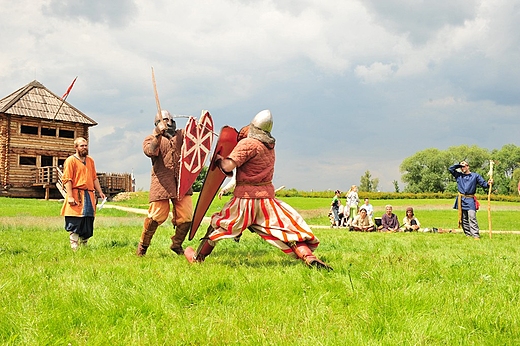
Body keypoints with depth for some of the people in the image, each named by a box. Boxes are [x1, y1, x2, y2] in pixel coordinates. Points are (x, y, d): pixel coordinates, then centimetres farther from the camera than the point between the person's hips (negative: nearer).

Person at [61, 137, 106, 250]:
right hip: (77, 196, -7)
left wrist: (100, 192, 11)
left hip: (89, 196, 7)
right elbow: (67, 179, -9)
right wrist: (70, 196, -18)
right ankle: (75, 249, -3)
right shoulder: (70, 160, -3)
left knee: (88, 225, 9)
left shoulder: (90, 160, 18)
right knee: (75, 225, -6)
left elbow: (94, 178, 22)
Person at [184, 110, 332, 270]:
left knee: (218, 225, 14)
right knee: (289, 228, 2)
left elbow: (228, 167, -20)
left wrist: (219, 158, 0)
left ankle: (198, 257, 26)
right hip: (267, 196, 5)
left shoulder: (248, 144, -13)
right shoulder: (270, 146, 10)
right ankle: (309, 258, -17)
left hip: (245, 197, -4)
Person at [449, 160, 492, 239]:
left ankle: (476, 235, -19)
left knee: (472, 217, -15)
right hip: (461, 200, 4)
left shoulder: (475, 176, 7)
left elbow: (483, 183, 3)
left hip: (470, 200, -4)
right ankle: (468, 234, 11)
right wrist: (459, 165, 7)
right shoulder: (458, 175, 14)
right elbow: (450, 169, 10)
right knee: (463, 218, 4)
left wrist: (488, 183, -19)